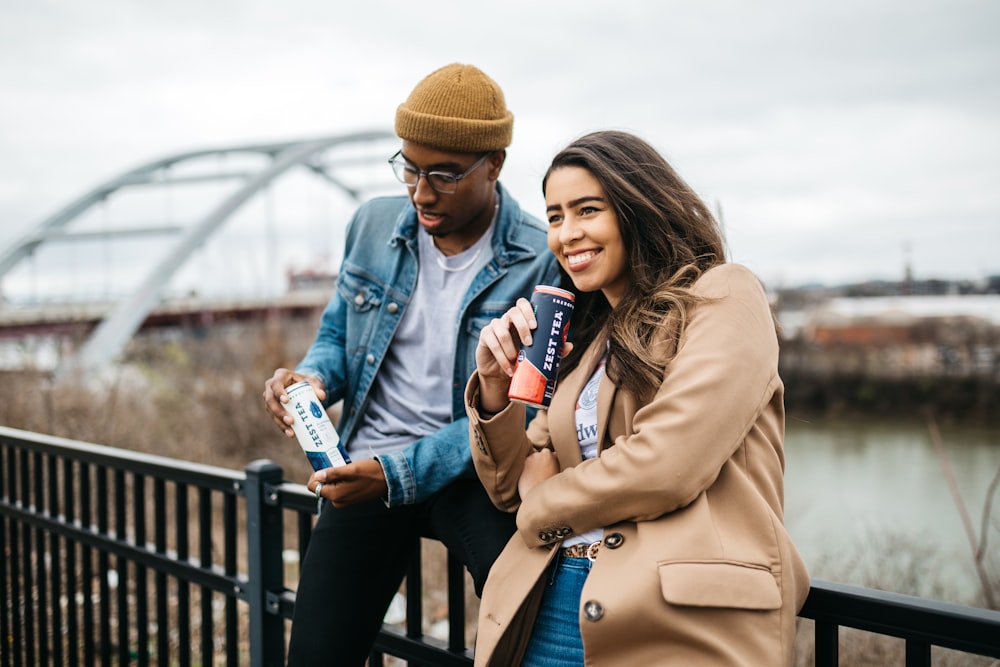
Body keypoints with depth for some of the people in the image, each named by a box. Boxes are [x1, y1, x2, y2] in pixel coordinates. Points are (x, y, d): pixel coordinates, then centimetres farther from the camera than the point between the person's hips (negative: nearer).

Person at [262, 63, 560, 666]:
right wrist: (312, 377, -9)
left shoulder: (542, 261, -13)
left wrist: (398, 474, -23)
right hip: (367, 463, 4)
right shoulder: (374, 225, 2)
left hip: (472, 471, -3)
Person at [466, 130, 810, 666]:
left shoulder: (723, 298, -5)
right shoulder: (588, 337, 15)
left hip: (679, 621, -6)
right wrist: (495, 386, -2)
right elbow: (513, 489, 15)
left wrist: (542, 503, 0)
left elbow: (666, 466, -17)